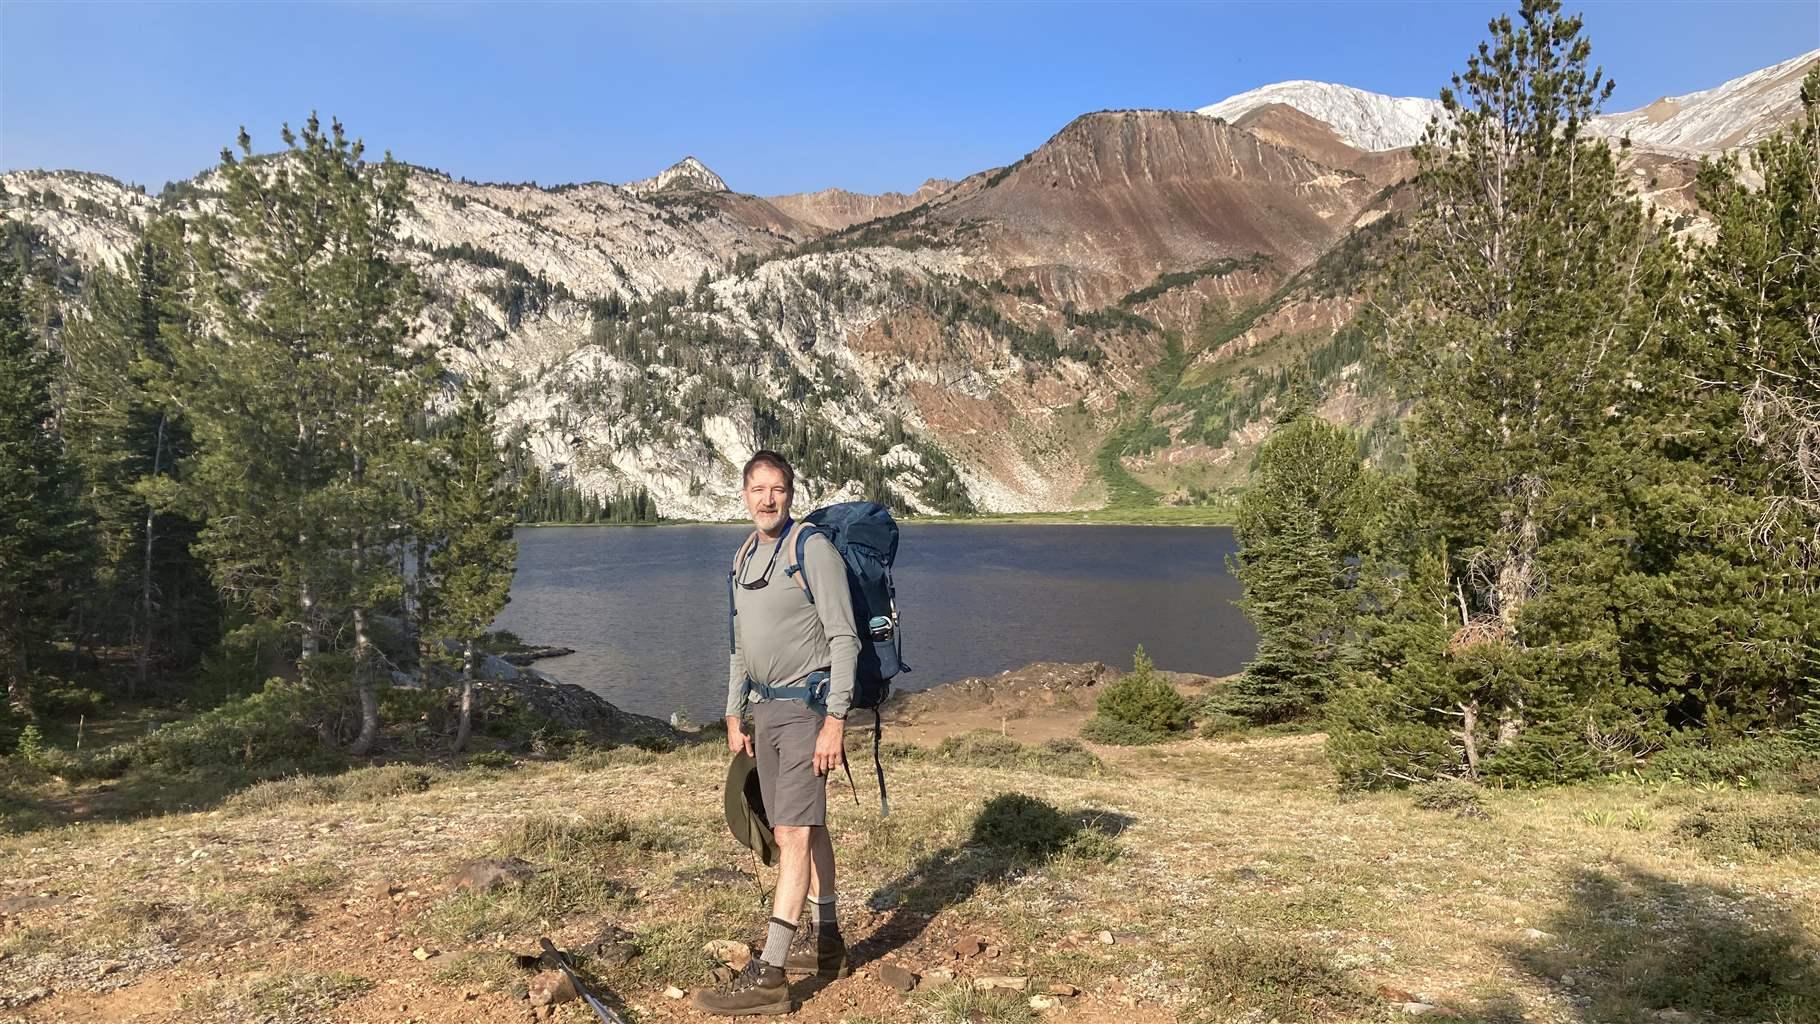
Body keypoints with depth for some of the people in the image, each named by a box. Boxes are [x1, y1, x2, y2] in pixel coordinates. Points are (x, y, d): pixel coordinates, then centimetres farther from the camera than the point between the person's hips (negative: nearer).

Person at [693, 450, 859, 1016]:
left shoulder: (812, 549, -11)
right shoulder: (745, 556, 13)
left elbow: (844, 638, -15)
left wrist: (835, 720, -20)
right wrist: (734, 715, 18)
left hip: (807, 705, -8)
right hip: (765, 706, 8)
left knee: (794, 832, -10)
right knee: (807, 827, 15)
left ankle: (769, 973, -9)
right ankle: (825, 943, 26)